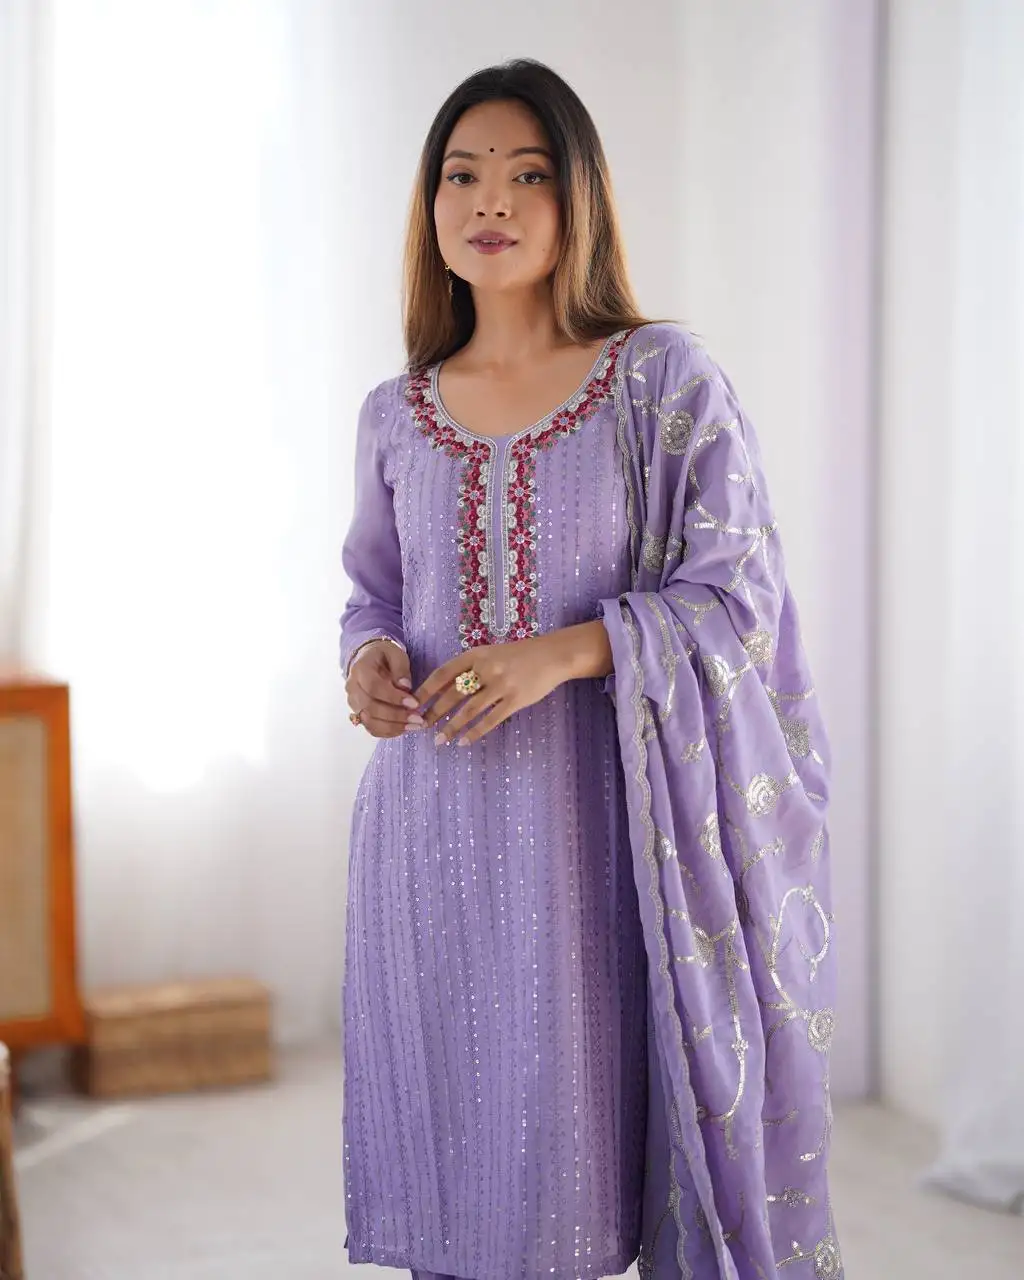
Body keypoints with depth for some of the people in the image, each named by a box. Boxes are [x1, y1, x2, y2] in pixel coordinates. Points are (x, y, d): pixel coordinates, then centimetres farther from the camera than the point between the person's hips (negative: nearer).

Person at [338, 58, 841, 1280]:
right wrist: (368, 656, -3)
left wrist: (563, 652, -19)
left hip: (590, 820, -3)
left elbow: (737, 590, -6)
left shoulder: (664, 379, -2)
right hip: (433, 827, 4)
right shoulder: (394, 416, 9)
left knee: (573, 1128, -1)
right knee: (447, 1136, 7)